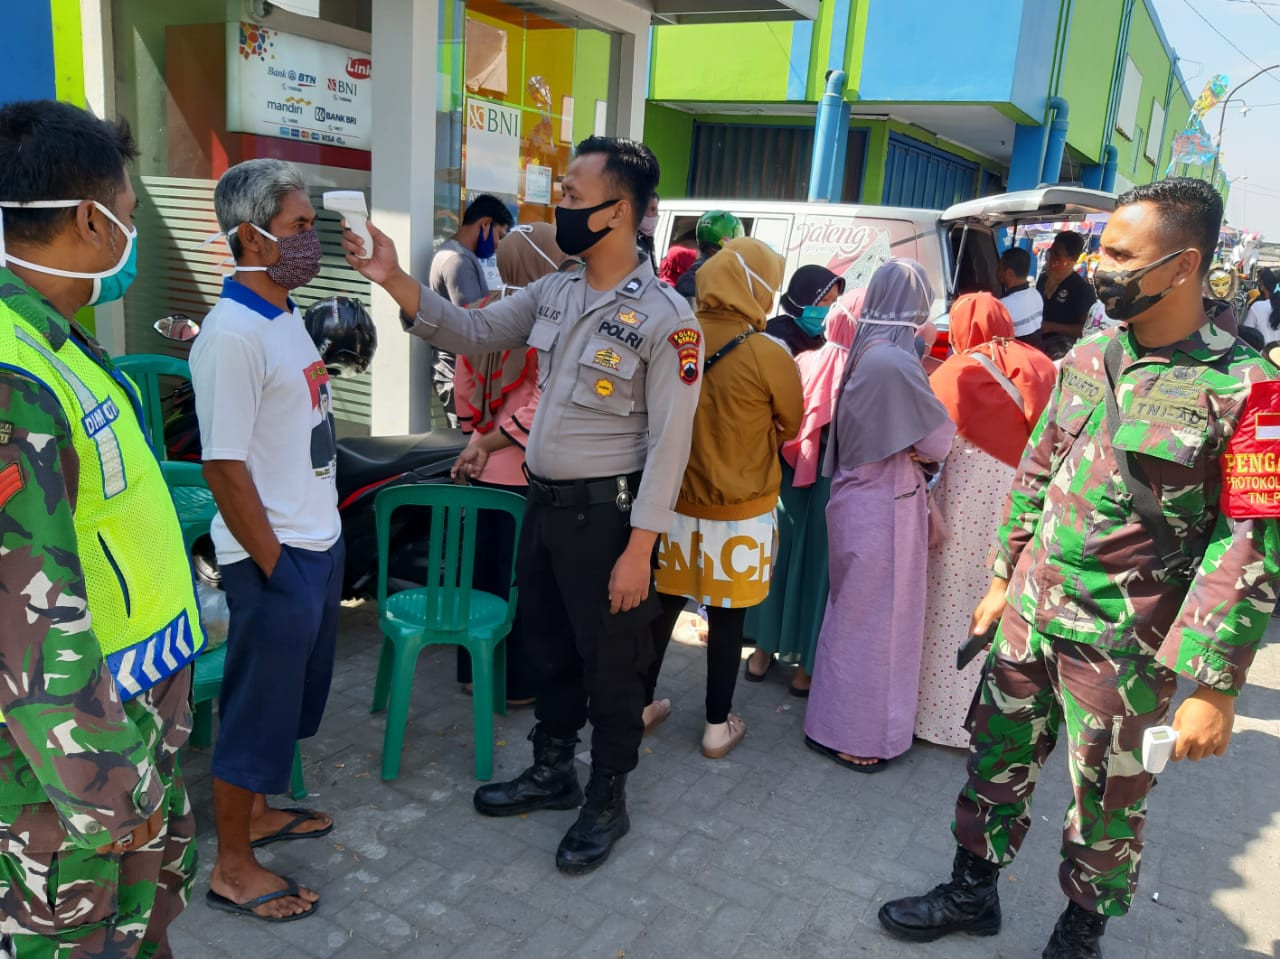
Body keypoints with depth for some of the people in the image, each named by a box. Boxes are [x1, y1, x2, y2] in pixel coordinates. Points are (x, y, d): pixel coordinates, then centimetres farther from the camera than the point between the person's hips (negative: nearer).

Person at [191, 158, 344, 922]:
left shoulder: (286, 313, 9)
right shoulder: (233, 334, -21)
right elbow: (225, 466, -22)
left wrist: (319, 541, 15)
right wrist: (274, 565, -16)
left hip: (318, 543, 9)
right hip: (276, 557, -9)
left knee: (292, 693, 22)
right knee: (258, 706, 6)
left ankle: (257, 811, 43)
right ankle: (232, 868, 24)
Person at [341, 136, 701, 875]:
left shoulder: (665, 317, -16)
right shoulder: (555, 294, 5)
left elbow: (668, 443, -17)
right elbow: (471, 332, 9)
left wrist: (639, 548, -19)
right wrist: (395, 281, -4)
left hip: (607, 513, -7)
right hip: (543, 502, 7)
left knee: (610, 666, 9)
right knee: (550, 649, 21)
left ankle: (608, 801, 29)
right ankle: (553, 772, 41)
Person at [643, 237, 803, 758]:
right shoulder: (768, 354, -17)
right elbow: (791, 425, 0)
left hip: (676, 498, 4)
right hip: (740, 508, -3)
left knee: (664, 603, 17)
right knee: (727, 616, 10)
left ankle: (642, 704, 32)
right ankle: (718, 727, 24)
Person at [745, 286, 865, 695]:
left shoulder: (804, 362, -6)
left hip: (791, 476, 3)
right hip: (839, 484, -3)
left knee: (782, 556, 17)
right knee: (819, 564, 10)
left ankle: (764, 649, 29)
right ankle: (808, 664, 21)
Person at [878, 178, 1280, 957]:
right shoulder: (1087, 358, 4)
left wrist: (1214, 686, -16)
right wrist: (1002, 581, 14)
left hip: (1124, 645, -5)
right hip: (1029, 615, 5)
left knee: (1109, 802, 14)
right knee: (997, 760, 17)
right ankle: (973, 892, 39)